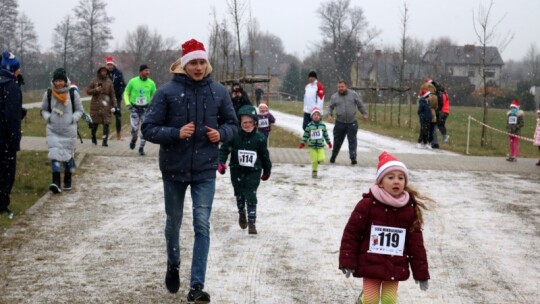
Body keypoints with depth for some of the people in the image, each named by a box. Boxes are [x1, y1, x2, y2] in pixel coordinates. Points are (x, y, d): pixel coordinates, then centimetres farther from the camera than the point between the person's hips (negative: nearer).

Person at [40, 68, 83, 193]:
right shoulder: (48, 94, -1)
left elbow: (79, 110, 5)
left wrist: (73, 119, -13)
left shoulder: (73, 94, -4)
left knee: (69, 155, 11)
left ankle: (67, 181, 28)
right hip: (53, 130, 0)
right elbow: (43, 110, 12)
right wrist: (48, 117, -8)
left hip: (69, 130, 0)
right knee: (55, 155, -13)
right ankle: (56, 183, -21)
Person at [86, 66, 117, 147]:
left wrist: (114, 105, 1)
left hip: (106, 105, 1)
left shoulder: (109, 81, 7)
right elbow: (88, 91, 5)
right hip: (95, 104, 0)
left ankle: (105, 140, -7)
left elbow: (112, 94, 8)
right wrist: (95, 90, -13)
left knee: (106, 123, -8)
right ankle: (93, 137, 28)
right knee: (95, 122, 5)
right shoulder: (94, 80, 4)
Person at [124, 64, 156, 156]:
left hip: (146, 108, 2)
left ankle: (141, 148, 10)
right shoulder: (133, 81, -5)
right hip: (134, 108, -1)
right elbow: (126, 93, 6)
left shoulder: (151, 83, -1)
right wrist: (128, 103, -7)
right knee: (134, 128, -8)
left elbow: (154, 95, 13)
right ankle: (133, 139, 26)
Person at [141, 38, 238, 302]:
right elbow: (148, 129, -10)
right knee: (173, 223, 17)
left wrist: (221, 133, -14)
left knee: (202, 226, -6)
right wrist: (176, 133, -25)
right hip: (174, 169, 0)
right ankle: (173, 265, 44)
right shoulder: (167, 92, -11)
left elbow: (232, 123, 8)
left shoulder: (218, 91, -3)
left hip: (205, 170, 1)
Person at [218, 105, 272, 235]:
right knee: (239, 195, 17)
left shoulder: (259, 138, -5)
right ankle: (242, 213, 44)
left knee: (251, 197, -7)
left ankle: (252, 223, -2)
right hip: (237, 171, 1)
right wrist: (221, 162, -27)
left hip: (253, 172, -1)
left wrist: (267, 170, 15)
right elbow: (224, 149, -10)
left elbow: (264, 156, 6)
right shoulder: (234, 136, -10)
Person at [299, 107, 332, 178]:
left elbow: (326, 134, 13)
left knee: (322, 159, -15)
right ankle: (314, 171, 16)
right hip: (312, 146, -1)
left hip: (320, 146, 1)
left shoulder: (323, 125, 3)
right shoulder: (309, 126, -2)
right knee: (314, 160, -3)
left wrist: (329, 142, 18)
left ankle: (319, 160, 20)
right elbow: (305, 135, 2)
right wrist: (302, 143, -1)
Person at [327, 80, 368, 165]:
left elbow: (360, 104, 10)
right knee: (337, 141, 9)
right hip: (340, 123, 1)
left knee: (352, 140, -6)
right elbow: (330, 107, 12)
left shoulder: (353, 94, 2)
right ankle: (333, 156, 26)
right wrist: (330, 115, -4)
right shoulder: (334, 97, 3)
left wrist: (364, 113, 9)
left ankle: (353, 158, -6)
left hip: (352, 123, -1)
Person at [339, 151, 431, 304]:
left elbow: (416, 242, 2)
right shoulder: (367, 204, -10)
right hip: (371, 265, -2)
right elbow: (351, 233, -7)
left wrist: (421, 272, 2)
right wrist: (347, 262, -10)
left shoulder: (410, 209, -2)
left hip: (395, 268, 2)